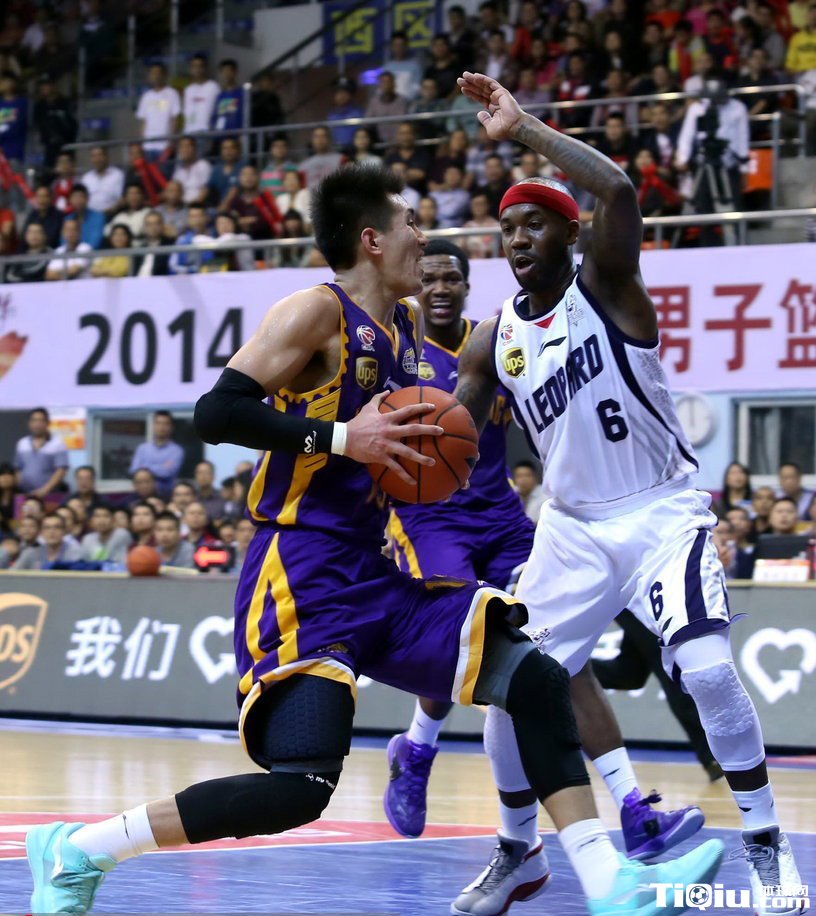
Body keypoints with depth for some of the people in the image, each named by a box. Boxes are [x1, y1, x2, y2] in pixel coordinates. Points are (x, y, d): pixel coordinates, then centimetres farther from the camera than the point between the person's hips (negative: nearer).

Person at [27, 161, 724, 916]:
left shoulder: (407, 323, 16)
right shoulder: (316, 312, -10)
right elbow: (215, 413, -19)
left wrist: (428, 452, 13)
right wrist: (341, 437, -22)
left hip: (374, 579, 9)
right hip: (302, 582, -9)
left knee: (536, 679, 1)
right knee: (301, 787, -21)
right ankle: (75, 851, -9)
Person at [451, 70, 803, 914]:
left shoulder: (605, 289, -13)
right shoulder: (493, 343, 1)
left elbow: (618, 189, -33)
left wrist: (522, 130, -32)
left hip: (663, 513, -5)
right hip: (573, 528, 5)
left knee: (707, 670, -23)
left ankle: (766, 843, -8)